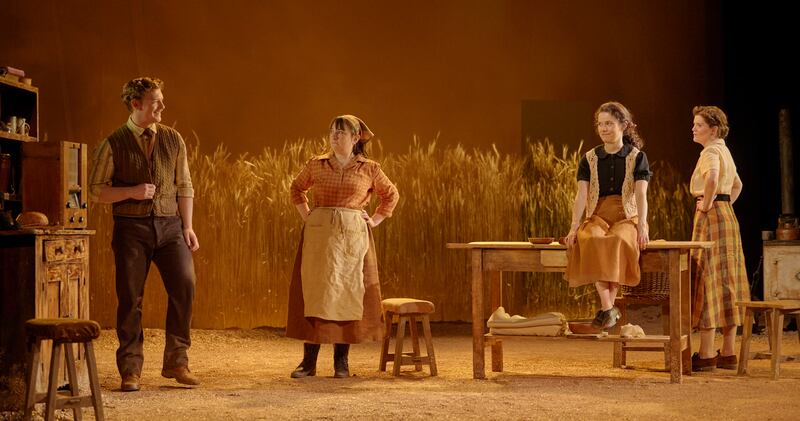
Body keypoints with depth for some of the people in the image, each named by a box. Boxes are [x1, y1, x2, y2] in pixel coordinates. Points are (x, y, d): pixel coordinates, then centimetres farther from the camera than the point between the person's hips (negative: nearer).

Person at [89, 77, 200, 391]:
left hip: (169, 224, 2)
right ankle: (130, 370, 11)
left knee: (184, 285, -11)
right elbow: (97, 190, 1)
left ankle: (176, 361, 3)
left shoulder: (173, 140, 8)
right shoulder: (114, 144, 0)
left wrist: (187, 226, 3)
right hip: (131, 227, -2)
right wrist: (132, 192, -14)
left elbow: (184, 186, 11)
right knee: (130, 298, 0)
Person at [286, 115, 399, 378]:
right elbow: (297, 188, 23)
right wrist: (305, 215, 10)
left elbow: (391, 195, 17)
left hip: (353, 236, 0)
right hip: (319, 235, 1)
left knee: (347, 294, 1)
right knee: (315, 292, -2)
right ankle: (309, 361, 2)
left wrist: (375, 221, 7)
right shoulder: (316, 165, 6)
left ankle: (342, 362, 9)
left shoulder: (369, 169, 4)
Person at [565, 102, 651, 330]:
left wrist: (642, 227, -21)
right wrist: (574, 227, -13)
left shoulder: (637, 157, 6)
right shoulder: (589, 159, 11)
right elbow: (582, 195, 1)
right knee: (591, 241, -35)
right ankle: (608, 308, -37)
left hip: (627, 218, -2)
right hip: (597, 217, 2)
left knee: (617, 241, -37)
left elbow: (641, 195, -6)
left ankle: (607, 307, -31)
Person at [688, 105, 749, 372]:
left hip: (711, 218, -10)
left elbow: (711, 180, -34)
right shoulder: (723, 151, 18)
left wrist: (707, 205, -20)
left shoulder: (711, 152, -12)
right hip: (727, 216, 10)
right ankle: (728, 353, 12)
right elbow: (737, 185, 32)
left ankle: (706, 355, -11)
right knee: (727, 283, 9)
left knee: (707, 279, -9)